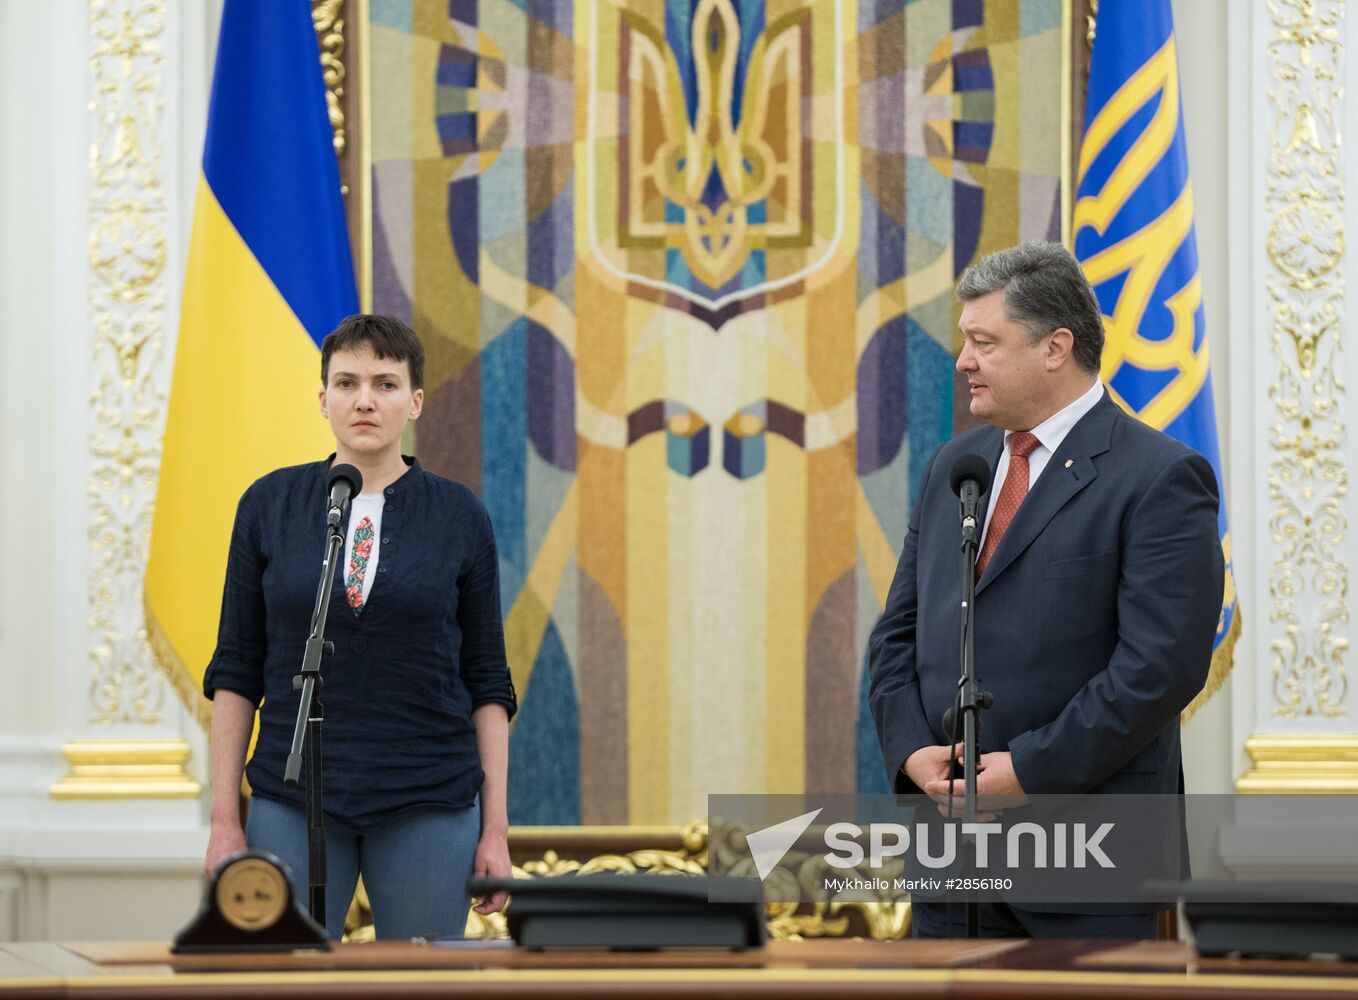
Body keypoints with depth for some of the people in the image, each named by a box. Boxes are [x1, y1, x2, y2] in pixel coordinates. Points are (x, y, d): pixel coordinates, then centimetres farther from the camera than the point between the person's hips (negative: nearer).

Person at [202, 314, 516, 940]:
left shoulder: (458, 515, 3)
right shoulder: (270, 505, 4)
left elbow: (487, 682, 5)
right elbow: (236, 670, 6)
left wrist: (495, 828, 0)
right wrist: (224, 819, 0)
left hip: (428, 805, 0)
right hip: (292, 801, 0)